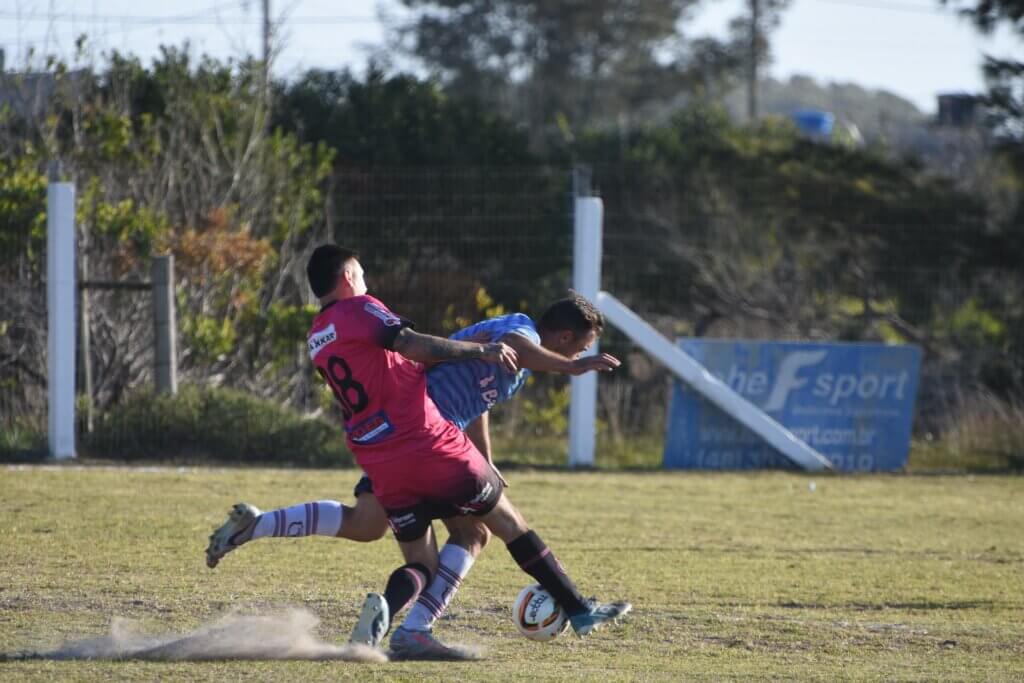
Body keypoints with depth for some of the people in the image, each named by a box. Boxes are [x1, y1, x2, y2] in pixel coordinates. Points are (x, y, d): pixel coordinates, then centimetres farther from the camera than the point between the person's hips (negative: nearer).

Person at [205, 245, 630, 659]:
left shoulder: (317, 340, 18)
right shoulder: (358, 310, -5)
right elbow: (412, 346, -19)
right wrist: (480, 351, -14)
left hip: (381, 466, 6)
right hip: (429, 444, -6)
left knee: (422, 563, 12)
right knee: (508, 521, 9)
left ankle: (387, 609, -21)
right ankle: (579, 611, 14)